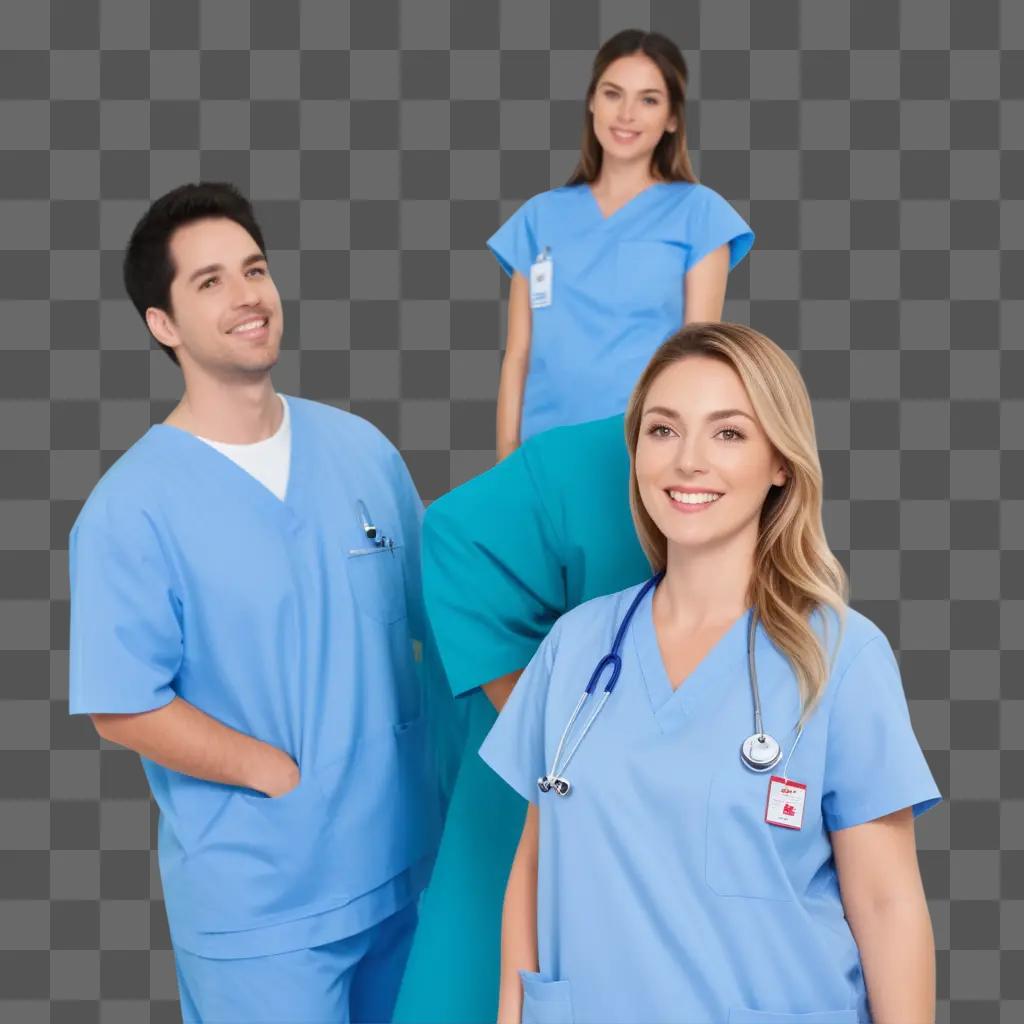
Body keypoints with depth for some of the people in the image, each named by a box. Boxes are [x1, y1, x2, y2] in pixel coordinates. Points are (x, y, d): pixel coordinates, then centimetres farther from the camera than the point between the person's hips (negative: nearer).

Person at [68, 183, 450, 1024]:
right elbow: (125, 709, -15)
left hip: (409, 861, 5)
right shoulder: (132, 506, -14)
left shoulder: (361, 447, 1)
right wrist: (294, 776, -14)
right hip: (259, 901, -5)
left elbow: (430, 615, 9)